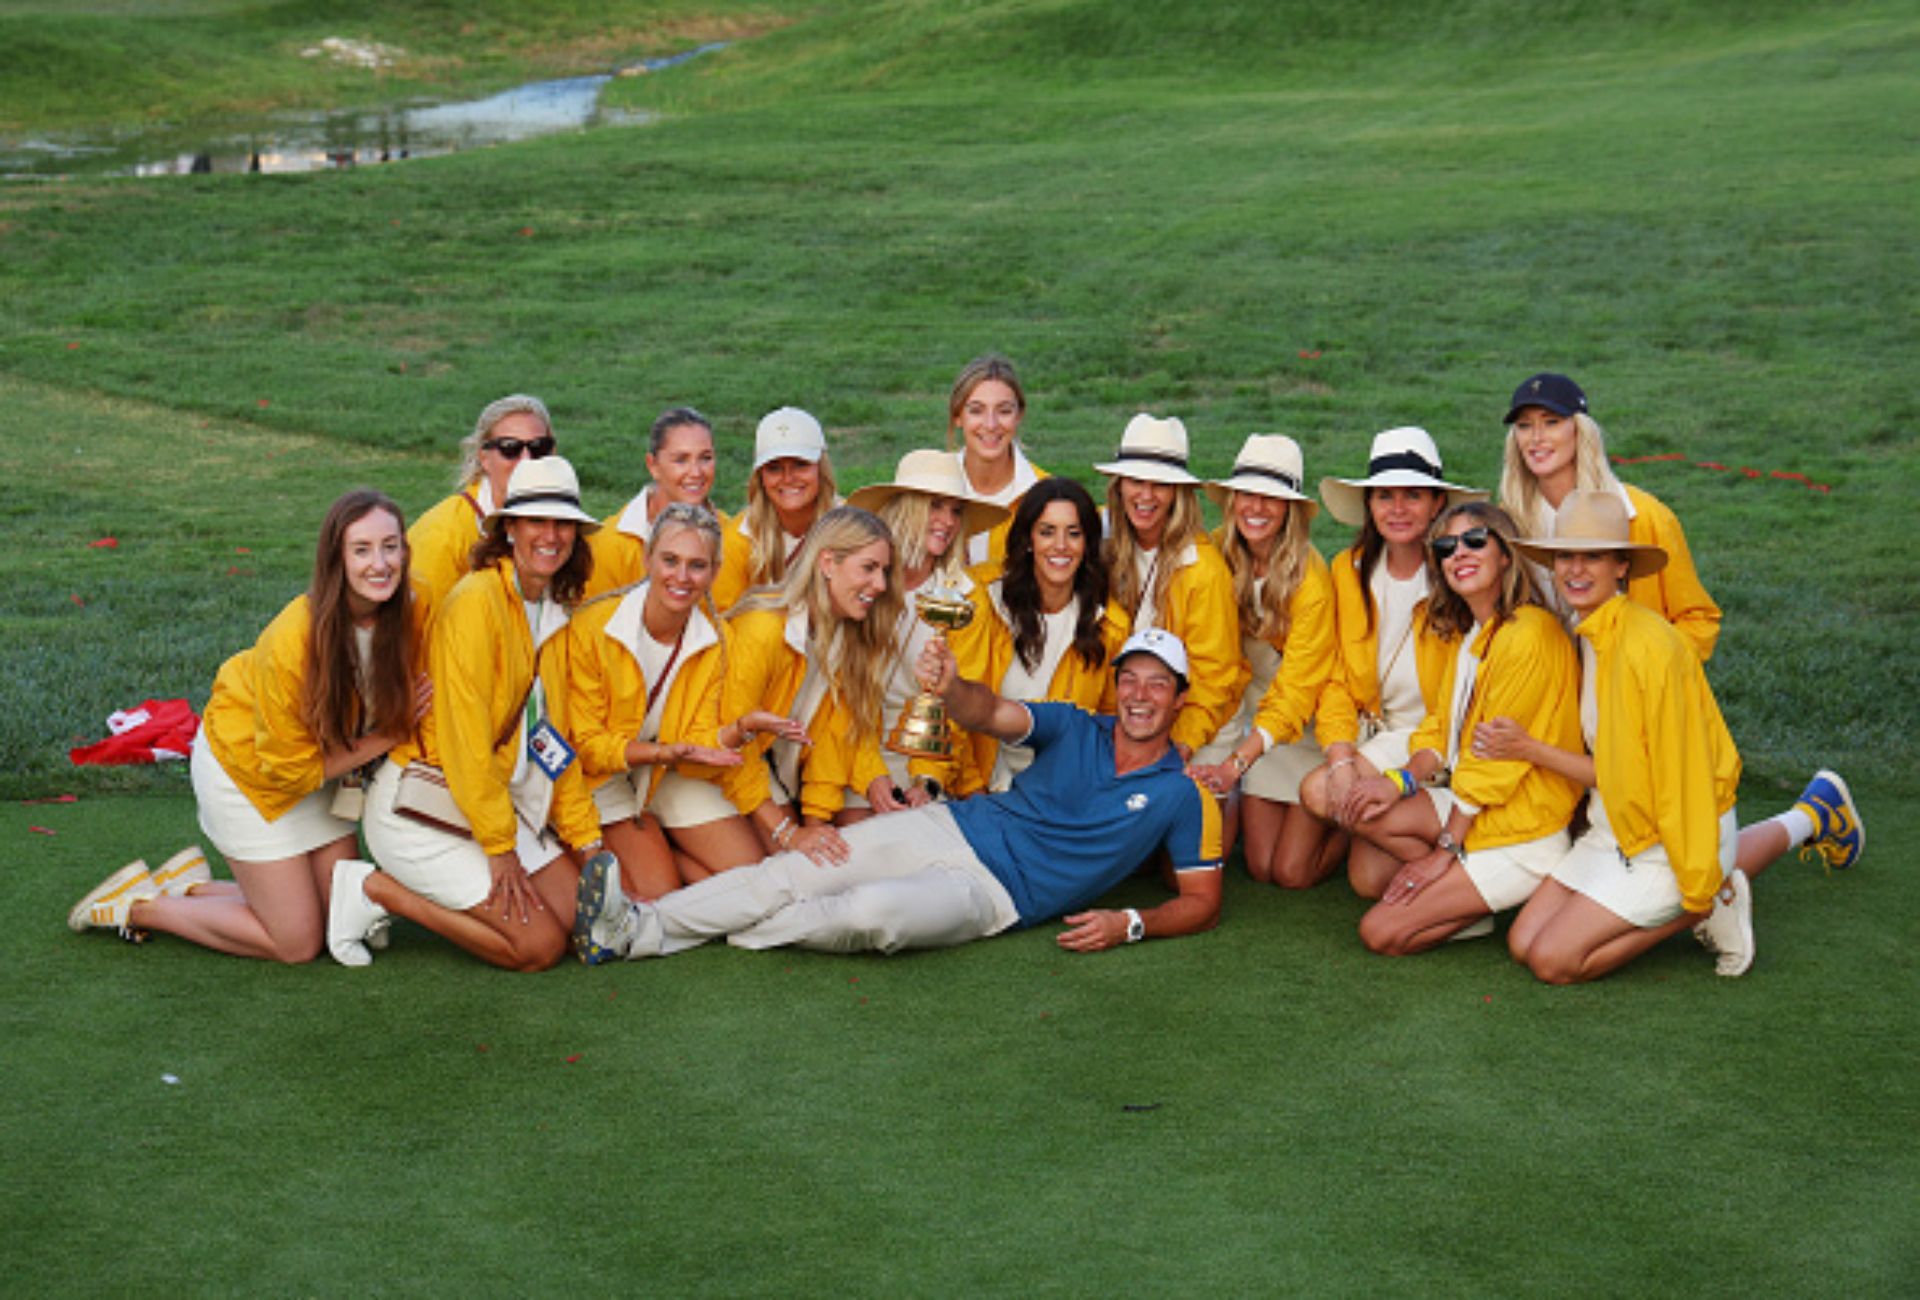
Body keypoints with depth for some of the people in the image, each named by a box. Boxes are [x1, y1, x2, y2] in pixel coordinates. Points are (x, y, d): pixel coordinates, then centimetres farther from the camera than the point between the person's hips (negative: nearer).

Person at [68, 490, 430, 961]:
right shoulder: (292, 643, -35)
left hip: (321, 767, 6)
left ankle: (189, 884, 24)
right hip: (247, 765, -6)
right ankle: (139, 902, 14)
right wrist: (387, 737, -24)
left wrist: (400, 719, -14)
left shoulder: (411, 613, -20)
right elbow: (290, 770, -23)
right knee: (298, 943, -2)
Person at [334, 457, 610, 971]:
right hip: (421, 811, -9)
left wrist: (587, 838, 9)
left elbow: (555, 736, 13)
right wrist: (500, 847, -17)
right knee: (540, 945, -12)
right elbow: (464, 733, -20)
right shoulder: (476, 601, -17)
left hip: (500, 800, 9)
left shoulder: (553, 610, 10)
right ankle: (376, 888, -1)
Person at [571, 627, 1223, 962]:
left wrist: (1130, 923, -17)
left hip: (995, 893, -4)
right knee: (790, 872, -14)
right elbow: (993, 713, -6)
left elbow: (1203, 901, 2)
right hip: (951, 827, 4)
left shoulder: (1181, 797, 2)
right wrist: (950, 687, -31)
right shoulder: (1075, 728, 10)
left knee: (873, 912, -32)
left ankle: (748, 932, -9)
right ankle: (638, 927, -17)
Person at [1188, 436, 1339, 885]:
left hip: (1307, 718, -3)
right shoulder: (1218, 555, -8)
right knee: (1261, 867, -4)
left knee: (1292, 872, -8)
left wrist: (1237, 762, -29)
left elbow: (1297, 691, -19)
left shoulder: (1311, 575, -21)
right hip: (1252, 701, 3)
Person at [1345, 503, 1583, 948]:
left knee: (1381, 932, -13)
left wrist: (1446, 848, -14)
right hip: (1468, 803, 9)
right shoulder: (1466, 634, 12)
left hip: (1523, 834, -9)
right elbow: (1442, 729, 11)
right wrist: (1402, 780, -11)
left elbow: (1497, 754, -17)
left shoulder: (1529, 634, -18)